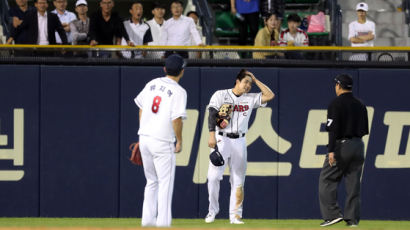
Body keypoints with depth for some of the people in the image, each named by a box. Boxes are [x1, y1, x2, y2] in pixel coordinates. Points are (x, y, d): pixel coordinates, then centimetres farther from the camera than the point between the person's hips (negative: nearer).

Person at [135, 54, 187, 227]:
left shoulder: (152, 85, 9)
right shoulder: (179, 92, -10)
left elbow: (141, 108, 13)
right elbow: (177, 118, -17)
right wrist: (179, 141, -7)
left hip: (144, 138, 6)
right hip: (163, 142, -6)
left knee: (152, 182, 17)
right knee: (165, 183, 0)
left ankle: (147, 219, 16)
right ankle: (163, 222, -5)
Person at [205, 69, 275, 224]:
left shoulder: (250, 99, 13)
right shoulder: (220, 95, 3)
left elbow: (270, 95, 8)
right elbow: (212, 115, -6)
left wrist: (255, 80, 7)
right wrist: (212, 135, -19)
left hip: (239, 141, 3)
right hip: (221, 139, -3)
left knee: (238, 179, -1)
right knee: (213, 176, -10)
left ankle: (235, 215, 1)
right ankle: (212, 210, 3)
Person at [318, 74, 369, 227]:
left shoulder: (336, 104, -8)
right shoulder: (360, 105, 12)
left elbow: (333, 129, -16)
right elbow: (365, 130, 14)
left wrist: (331, 150, -20)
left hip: (341, 145, -6)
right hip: (358, 146, 6)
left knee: (327, 180, 0)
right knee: (353, 183, 8)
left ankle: (332, 214, -10)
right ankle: (353, 218, 6)